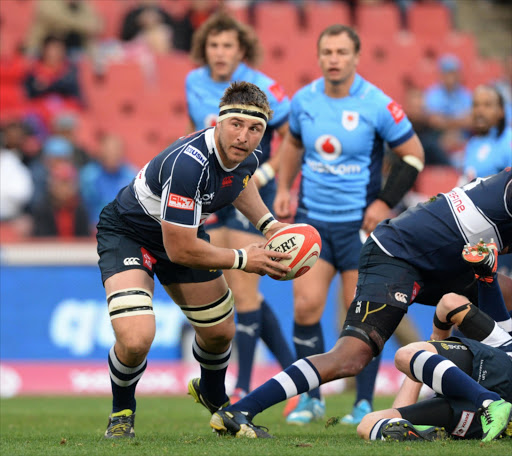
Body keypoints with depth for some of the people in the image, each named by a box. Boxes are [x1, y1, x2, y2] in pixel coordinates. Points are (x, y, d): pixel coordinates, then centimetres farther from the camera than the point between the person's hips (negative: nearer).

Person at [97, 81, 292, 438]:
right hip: (126, 232, -7)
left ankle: (213, 395, 52)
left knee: (220, 332, 16)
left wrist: (267, 222, 0)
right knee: (135, 339, -27)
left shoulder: (249, 155, -15)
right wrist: (242, 259, -23)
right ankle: (122, 410, 7)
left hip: (186, 231, 7)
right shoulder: (188, 163, -41)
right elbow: (180, 251, -34)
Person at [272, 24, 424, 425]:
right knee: (306, 305, -7)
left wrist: (386, 202, -10)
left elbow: (413, 155, -3)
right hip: (312, 218, 3)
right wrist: (284, 188, 12)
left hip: (360, 222, -3)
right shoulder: (304, 100, 1)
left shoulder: (377, 105, -11)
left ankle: (365, 404, 10)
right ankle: (311, 399, 7)